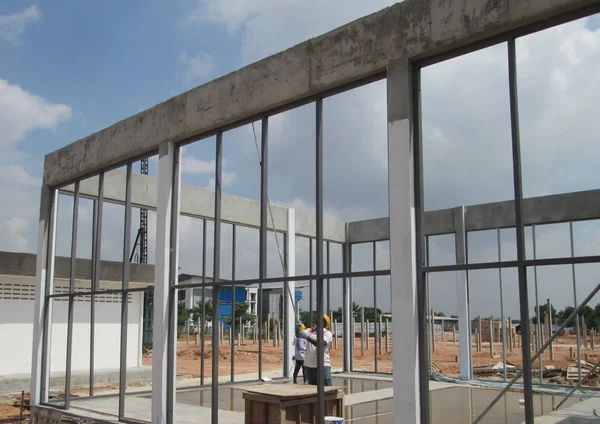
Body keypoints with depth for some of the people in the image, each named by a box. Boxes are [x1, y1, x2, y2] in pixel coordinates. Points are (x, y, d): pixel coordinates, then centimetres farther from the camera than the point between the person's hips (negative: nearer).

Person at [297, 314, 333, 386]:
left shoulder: (327, 333, -4)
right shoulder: (310, 331, 11)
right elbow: (299, 335, -4)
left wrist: (307, 337, -30)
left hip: (323, 365, -5)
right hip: (309, 365, 5)